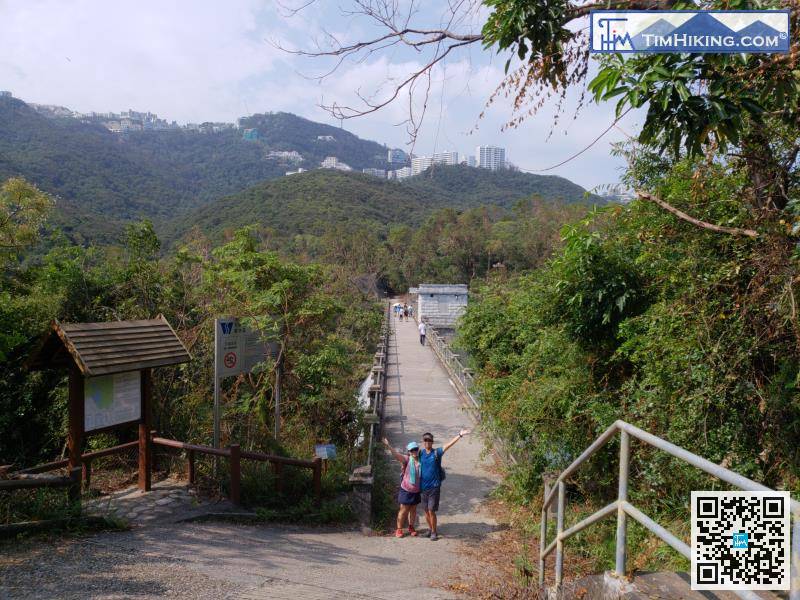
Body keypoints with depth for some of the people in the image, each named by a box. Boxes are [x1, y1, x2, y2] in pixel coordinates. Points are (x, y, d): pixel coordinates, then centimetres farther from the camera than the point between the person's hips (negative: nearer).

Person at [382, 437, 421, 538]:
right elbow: (396, 454, -30)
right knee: (403, 510, 5)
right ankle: (399, 529, 19)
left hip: (416, 491, 3)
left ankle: (411, 528, 33)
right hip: (406, 490, -3)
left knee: (413, 510, 16)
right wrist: (388, 446, -44)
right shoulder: (407, 459, -14)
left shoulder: (421, 461, -4)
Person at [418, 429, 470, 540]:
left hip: (434, 487, -3)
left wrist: (460, 435, -27)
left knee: (431, 511, -4)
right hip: (423, 487, 3)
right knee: (426, 510, 12)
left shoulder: (437, 452, -7)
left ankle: (434, 532, 15)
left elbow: (449, 445, -17)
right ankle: (430, 528, 34)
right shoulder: (421, 453, 1)